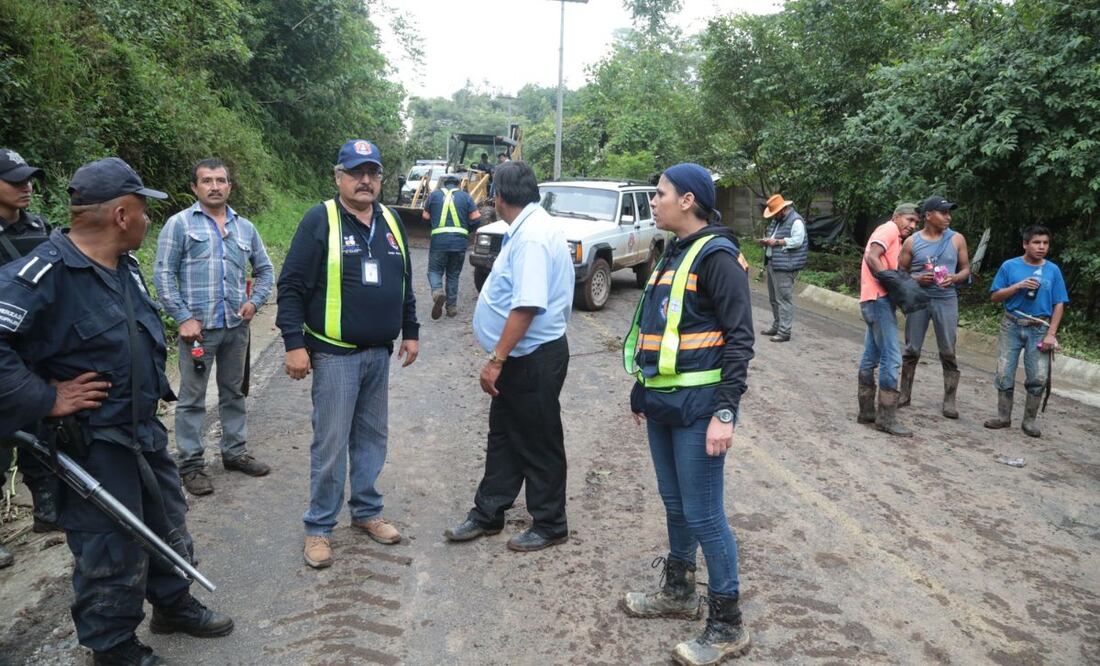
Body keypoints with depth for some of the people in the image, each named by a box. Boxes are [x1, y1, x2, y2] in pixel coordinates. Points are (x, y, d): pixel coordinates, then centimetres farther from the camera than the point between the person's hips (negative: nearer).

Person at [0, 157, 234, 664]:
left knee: (169, 525, 23)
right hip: (93, 445, -8)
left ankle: (173, 604, 45)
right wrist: (44, 400, -27)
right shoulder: (45, 273, -23)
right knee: (114, 553, 7)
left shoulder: (125, 267, 5)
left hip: (146, 430, 8)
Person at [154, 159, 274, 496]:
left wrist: (254, 301, 3)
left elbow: (265, 270, 19)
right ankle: (191, 464, 13)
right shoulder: (179, 224, -3)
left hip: (237, 327, 5)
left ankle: (235, 452, 28)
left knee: (234, 392, 15)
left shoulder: (245, 227, 11)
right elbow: (163, 275, -6)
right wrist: (184, 318, -12)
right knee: (192, 399, 3)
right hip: (198, 326, -4)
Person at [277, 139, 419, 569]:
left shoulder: (390, 221, 10)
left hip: (379, 352, 6)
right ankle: (319, 527, 14)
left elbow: (404, 283, 18)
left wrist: (410, 332, 16)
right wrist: (294, 344, -16)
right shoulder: (319, 220, -9)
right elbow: (291, 287, -11)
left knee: (372, 436, 15)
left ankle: (367, 512, 29)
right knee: (331, 443, -1)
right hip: (334, 353, -6)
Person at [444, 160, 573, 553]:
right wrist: (501, 358, 20)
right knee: (504, 436, 17)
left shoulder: (532, 236, -23)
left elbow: (527, 306, -30)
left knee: (539, 445, 5)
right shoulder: (528, 228, 10)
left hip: (535, 359, -10)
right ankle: (488, 514, 31)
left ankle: (550, 526, 21)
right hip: (521, 357, 10)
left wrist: (496, 360, -26)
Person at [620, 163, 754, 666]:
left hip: (698, 405, -8)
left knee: (704, 515, -2)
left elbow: (739, 338, -17)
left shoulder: (717, 256, -13)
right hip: (663, 403, 9)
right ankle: (678, 592, 37)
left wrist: (725, 412, -22)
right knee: (674, 504, 19)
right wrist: (642, 390, 22)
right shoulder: (675, 253, 14)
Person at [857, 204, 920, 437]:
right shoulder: (889, 228, -4)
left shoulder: (896, 239, 26)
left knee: (871, 357, 13)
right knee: (891, 357, -11)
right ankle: (886, 417, -9)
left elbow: (893, 271, 16)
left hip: (877, 300, 11)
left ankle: (867, 411, 20)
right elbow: (872, 257, -20)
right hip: (879, 299, -11)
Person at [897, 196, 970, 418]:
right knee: (912, 350, 6)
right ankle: (905, 393, 18)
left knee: (948, 352, -1)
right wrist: (916, 278, -14)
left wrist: (954, 278, -12)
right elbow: (900, 272, 5)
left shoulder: (957, 239, 4)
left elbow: (966, 269, 9)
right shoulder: (912, 242, 1)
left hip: (946, 301, 0)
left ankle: (949, 400, 6)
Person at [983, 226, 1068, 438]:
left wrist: (1051, 334, -6)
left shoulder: (1053, 270, 3)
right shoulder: (1009, 266, 1)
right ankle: (1003, 417, 15)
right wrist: (1018, 286, -14)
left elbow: (1059, 305, 2)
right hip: (1012, 325, 0)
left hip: (1039, 329, 0)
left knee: (1039, 377, -4)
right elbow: (995, 297, 2)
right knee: (1004, 374, 2)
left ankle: (1029, 421, 10)